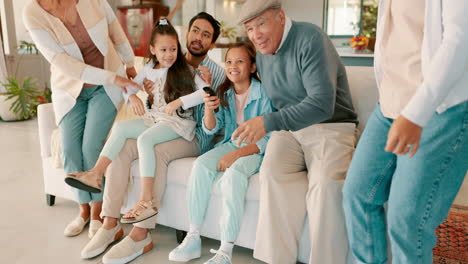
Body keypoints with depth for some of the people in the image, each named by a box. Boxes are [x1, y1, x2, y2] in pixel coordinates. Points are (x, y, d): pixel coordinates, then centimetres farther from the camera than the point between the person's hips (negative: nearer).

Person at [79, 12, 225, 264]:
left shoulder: (217, 73, 0)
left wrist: (207, 89, -20)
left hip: (195, 136, -4)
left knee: (156, 151, -34)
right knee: (120, 148, -21)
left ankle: (140, 234, -28)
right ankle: (110, 224, -14)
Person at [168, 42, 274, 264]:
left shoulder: (263, 93, -12)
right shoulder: (224, 93, 6)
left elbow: (267, 138, -16)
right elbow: (211, 129, 5)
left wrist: (236, 154, -27)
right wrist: (209, 110, -17)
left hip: (256, 150, -5)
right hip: (231, 144, 6)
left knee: (233, 174, -34)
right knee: (200, 165, -21)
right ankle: (193, 238, -14)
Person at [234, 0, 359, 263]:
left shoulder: (310, 39, -15)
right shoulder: (262, 54, 10)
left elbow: (322, 104, -25)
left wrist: (269, 122, -31)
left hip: (330, 126, -4)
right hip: (289, 127, 5)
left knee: (327, 182, -33)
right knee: (273, 171, -28)